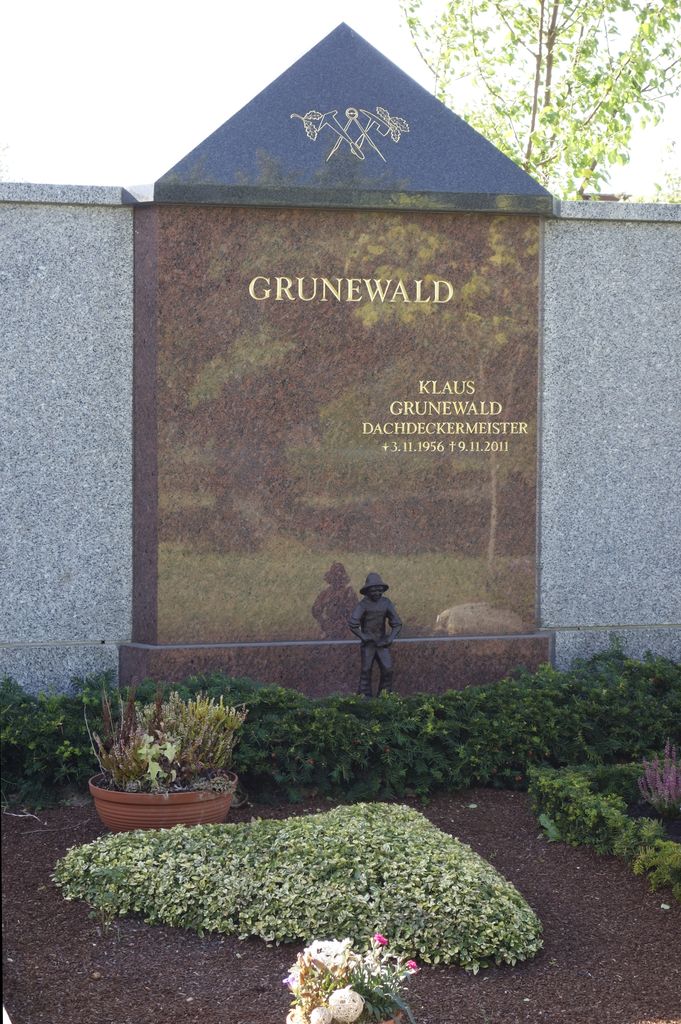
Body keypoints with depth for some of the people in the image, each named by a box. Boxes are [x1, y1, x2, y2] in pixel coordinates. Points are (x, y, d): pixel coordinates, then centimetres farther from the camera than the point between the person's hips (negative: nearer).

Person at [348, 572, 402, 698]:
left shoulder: (386, 603, -1)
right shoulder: (363, 604, -11)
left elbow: (397, 623, 5)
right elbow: (352, 623, -15)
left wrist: (390, 639, -5)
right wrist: (363, 637, -12)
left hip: (382, 643, 3)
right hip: (368, 643, -3)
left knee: (387, 668, -6)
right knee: (366, 670, -1)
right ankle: (364, 696, 8)